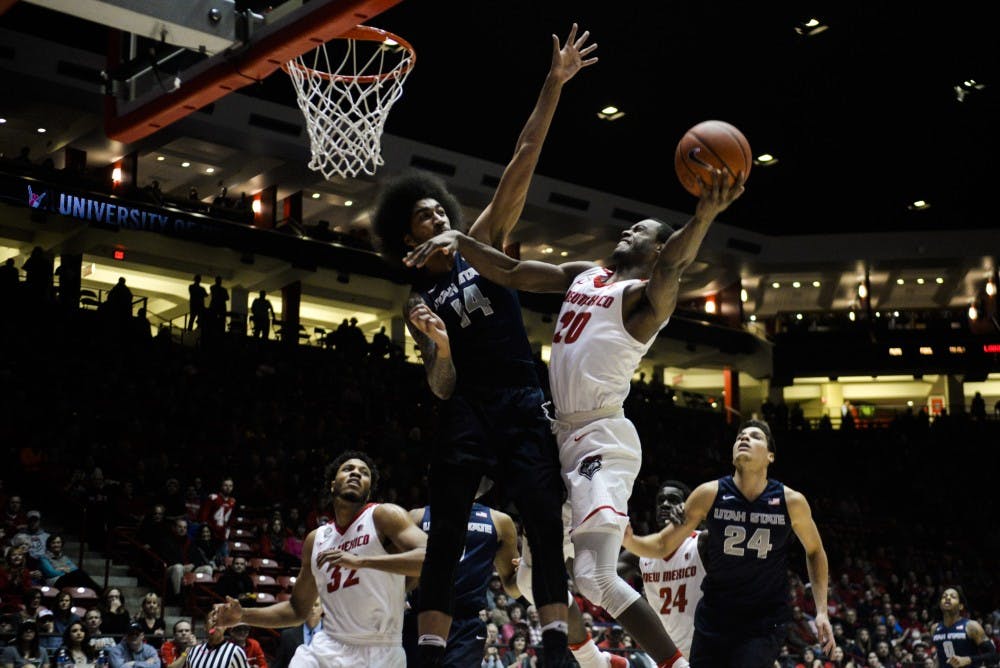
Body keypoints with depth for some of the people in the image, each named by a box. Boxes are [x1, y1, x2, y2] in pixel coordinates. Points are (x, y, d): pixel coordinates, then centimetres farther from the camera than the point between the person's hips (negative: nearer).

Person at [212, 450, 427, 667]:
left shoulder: (383, 516, -4)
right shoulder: (316, 539, 14)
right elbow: (297, 609, 23)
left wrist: (361, 561, -28)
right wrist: (243, 615, 9)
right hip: (329, 649, 4)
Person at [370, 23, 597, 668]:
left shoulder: (483, 240, 10)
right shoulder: (418, 301, 10)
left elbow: (522, 162, 1)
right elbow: (442, 386, 3)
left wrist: (554, 85, -7)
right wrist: (438, 346, -20)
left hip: (524, 402, 0)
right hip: (468, 411, 0)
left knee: (548, 526, -9)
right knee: (445, 539, -4)